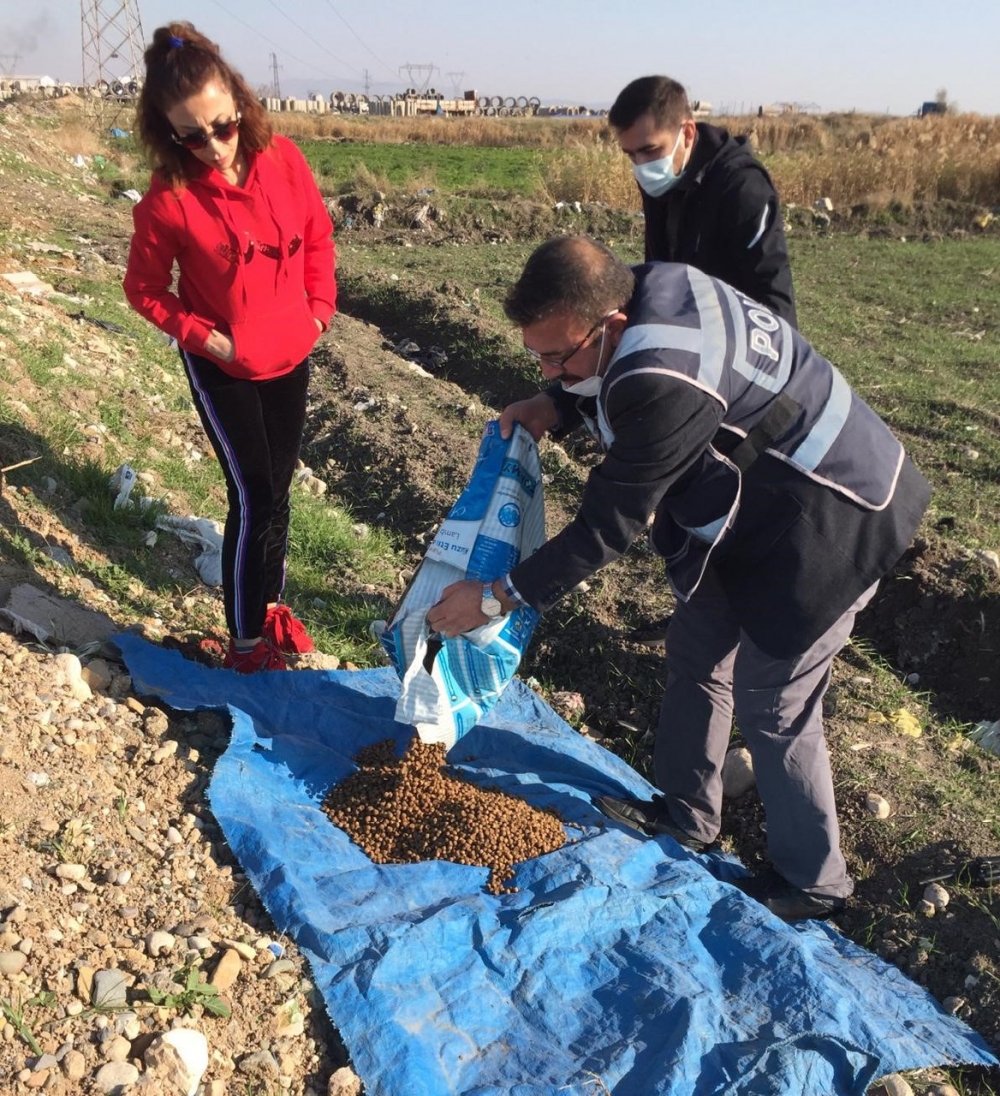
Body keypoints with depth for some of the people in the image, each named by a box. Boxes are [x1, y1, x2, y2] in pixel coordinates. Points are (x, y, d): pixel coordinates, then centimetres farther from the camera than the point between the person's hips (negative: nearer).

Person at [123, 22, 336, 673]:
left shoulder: (282, 160, -11)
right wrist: (205, 336, -17)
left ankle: (272, 601, 37)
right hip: (222, 371, -4)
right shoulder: (168, 202, -20)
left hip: (292, 357, 4)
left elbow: (318, 236, 5)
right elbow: (145, 289, -7)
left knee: (278, 486, 16)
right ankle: (246, 643, 13)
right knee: (254, 498, -3)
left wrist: (320, 309, -1)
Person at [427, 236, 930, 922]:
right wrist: (557, 407, -6)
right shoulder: (651, 285, -8)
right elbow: (600, 382, 13)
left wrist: (497, 598, -20)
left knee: (770, 706, 1)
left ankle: (812, 882, 24)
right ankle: (685, 818, 38)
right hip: (750, 507, 10)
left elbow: (609, 525, -28)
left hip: (826, 531, -10)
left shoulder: (665, 385, -35)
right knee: (696, 658, 18)